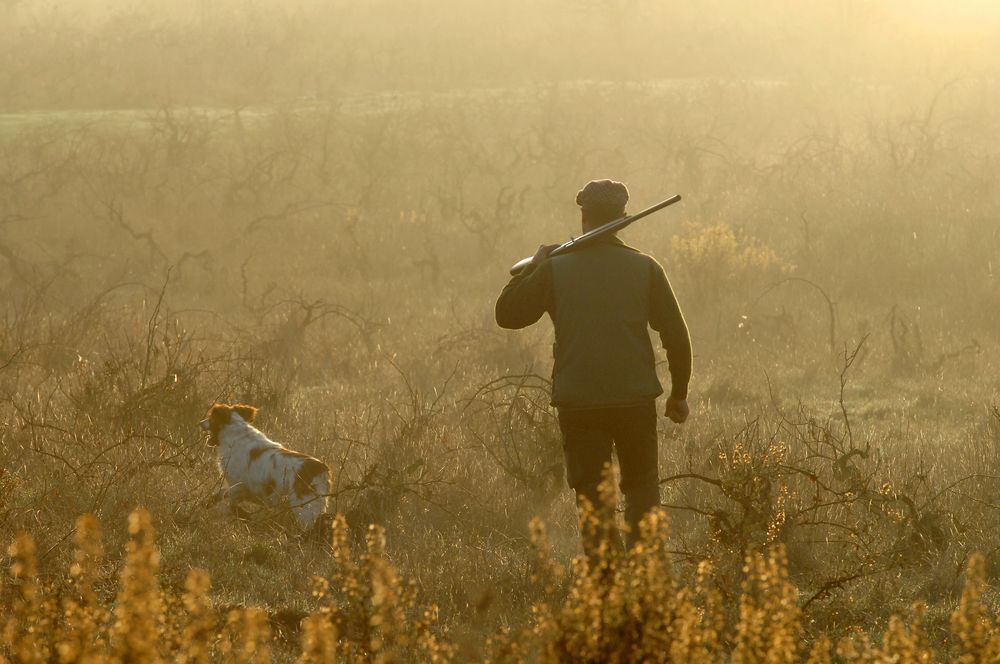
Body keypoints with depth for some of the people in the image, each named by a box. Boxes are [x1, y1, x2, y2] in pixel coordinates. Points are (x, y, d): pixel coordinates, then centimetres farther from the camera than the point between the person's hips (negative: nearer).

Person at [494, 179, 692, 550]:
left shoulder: (555, 269, -3)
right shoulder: (645, 268, 0)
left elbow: (507, 314, 4)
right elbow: (676, 336, 1)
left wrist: (533, 267, 16)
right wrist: (679, 393, 13)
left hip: (578, 404, 0)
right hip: (636, 400, 0)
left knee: (591, 495, 7)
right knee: (642, 488, 14)